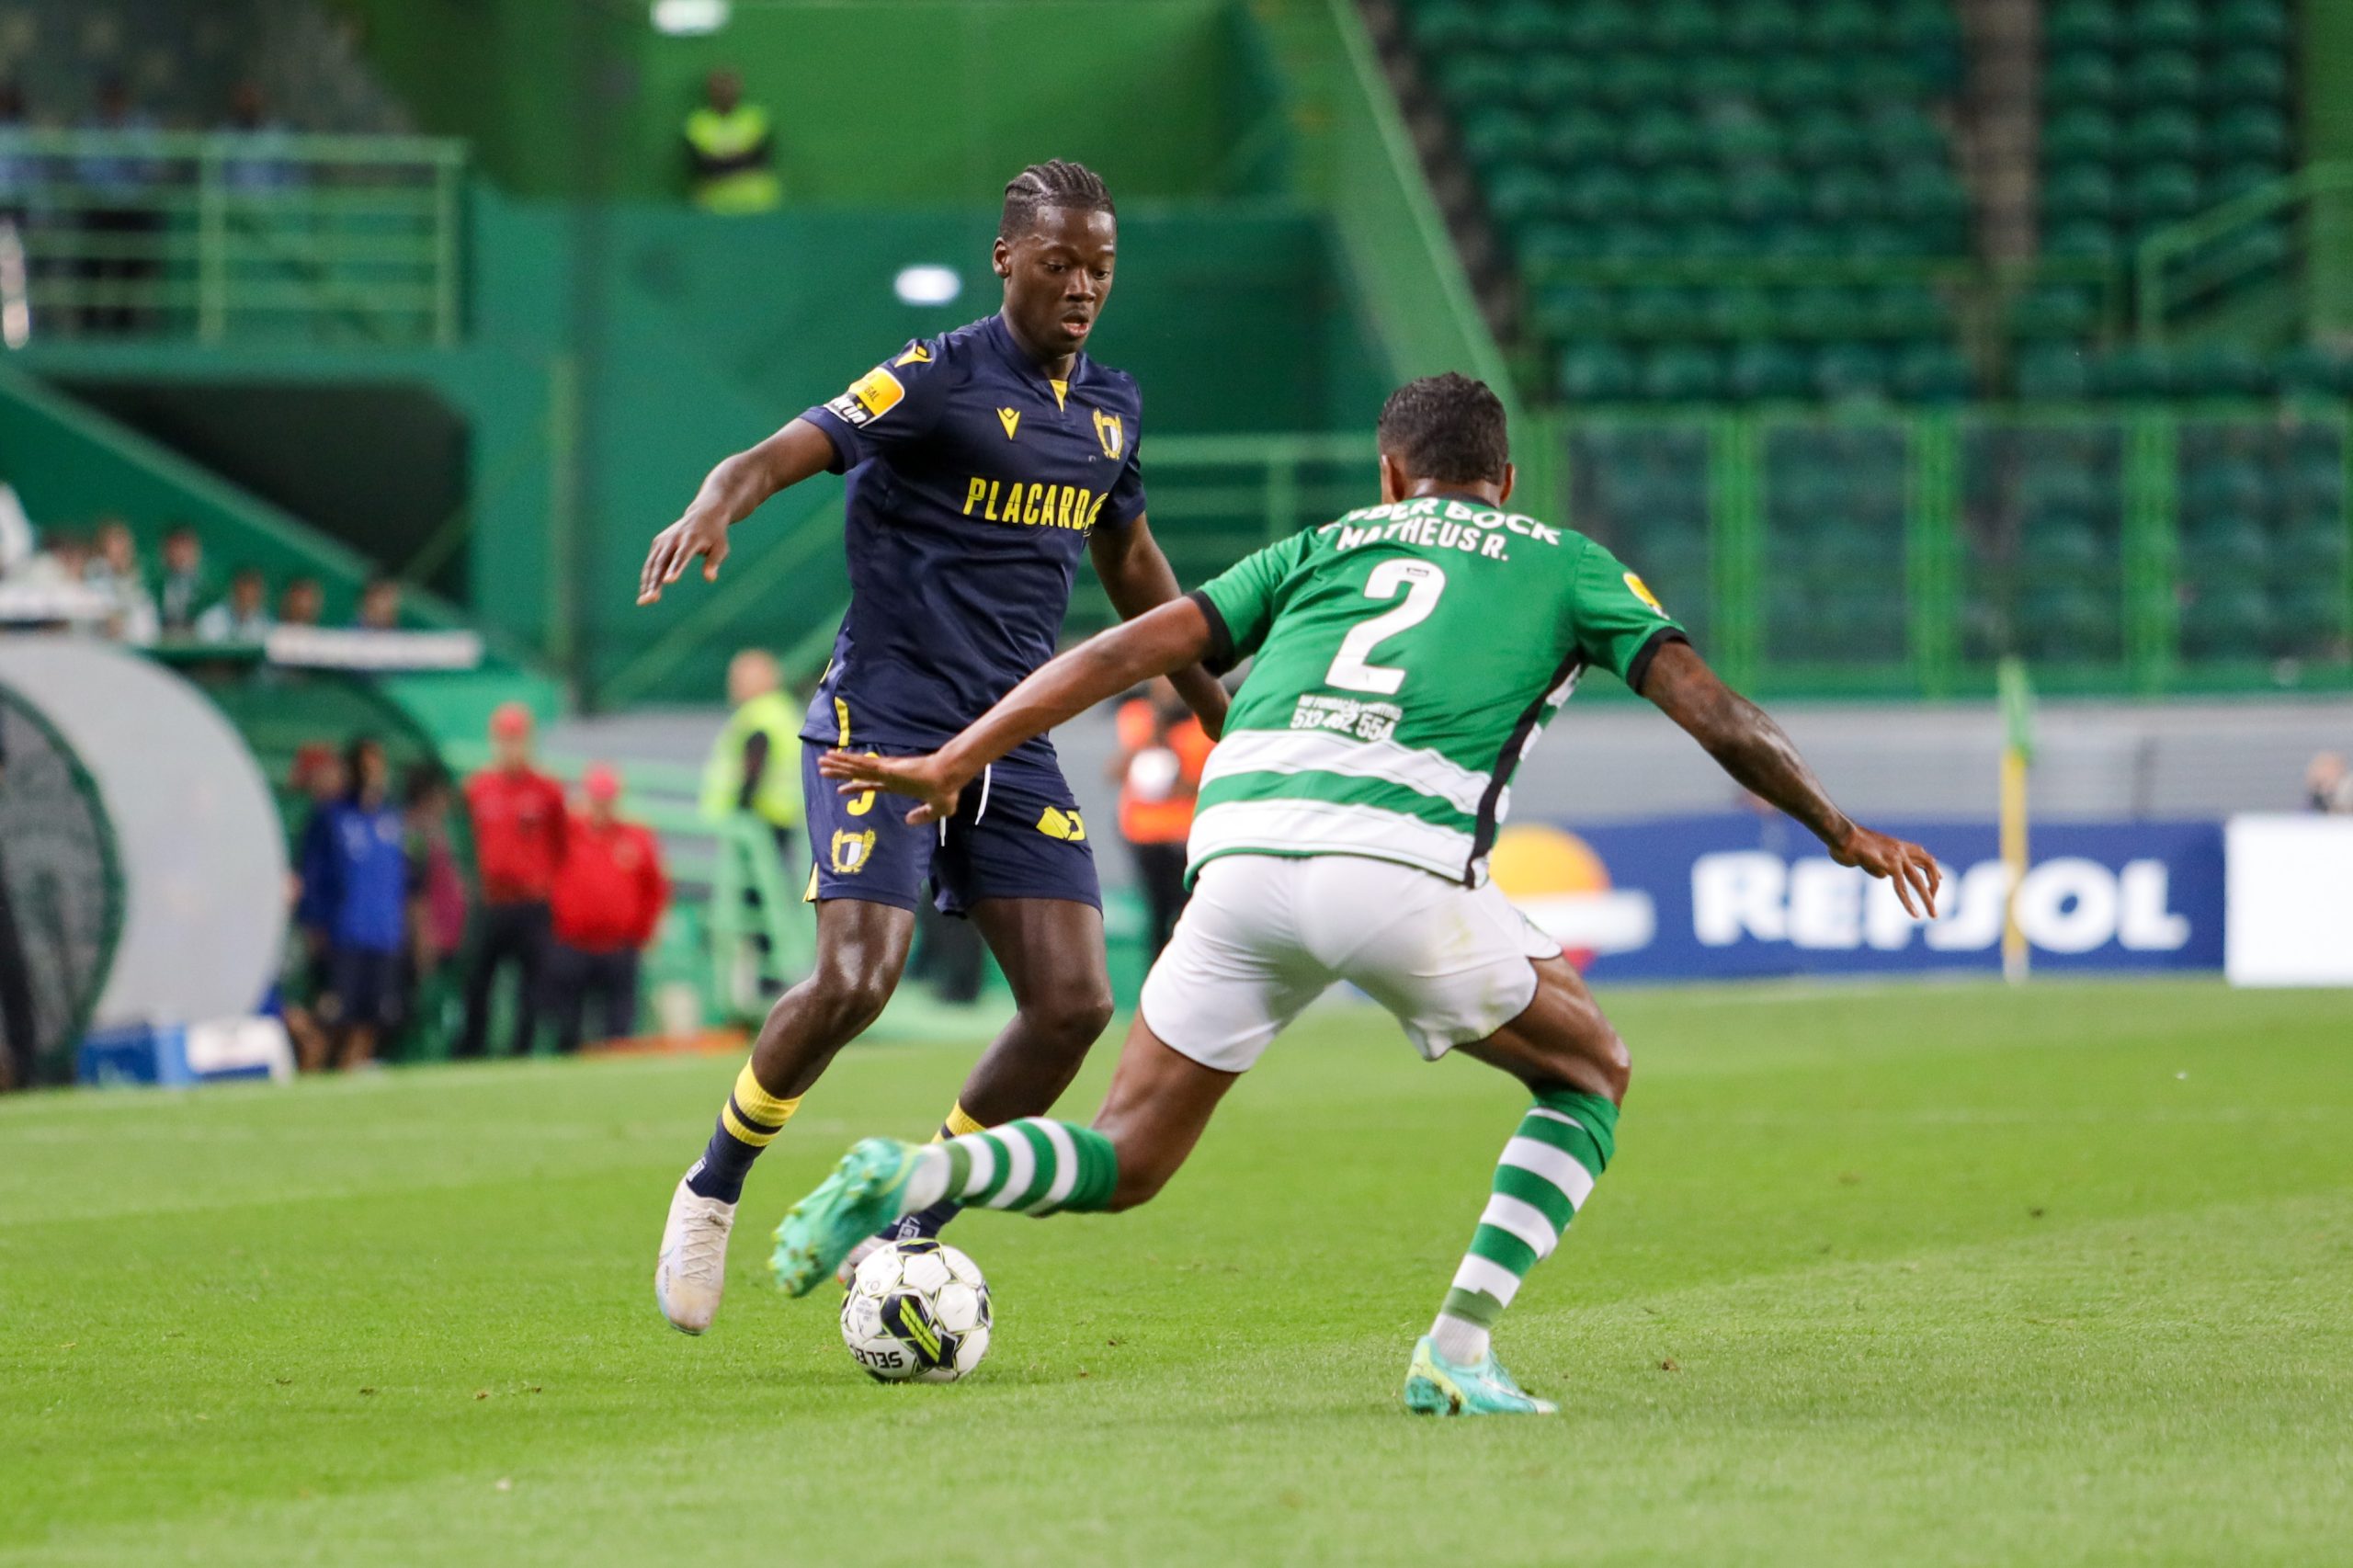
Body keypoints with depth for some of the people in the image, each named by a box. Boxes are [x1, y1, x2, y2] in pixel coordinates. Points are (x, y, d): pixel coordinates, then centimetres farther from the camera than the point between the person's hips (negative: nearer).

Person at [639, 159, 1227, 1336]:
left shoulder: (1110, 409, 11)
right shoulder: (940, 381, -11)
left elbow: (1129, 562, 27)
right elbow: (779, 455, -23)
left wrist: (1216, 710, 32)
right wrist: (711, 511, -46)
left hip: (1014, 741, 7)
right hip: (885, 724, -6)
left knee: (1073, 1003, -5)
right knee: (856, 979, -21)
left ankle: (908, 1233, 10)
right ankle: (712, 1191, 5)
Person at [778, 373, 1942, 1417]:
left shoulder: (1322, 546, 29)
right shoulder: (1563, 562, 24)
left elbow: (1127, 651, 19)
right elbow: (1713, 714, 17)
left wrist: (950, 765, 20)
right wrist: (1844, 835, 30)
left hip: (1242, 849, 3)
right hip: (1400, 865, -3)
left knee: (1125, 1162, 16)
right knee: (1588, 1074, 22)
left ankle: (912, 1174, -13)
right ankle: (1457, 1354, 6)